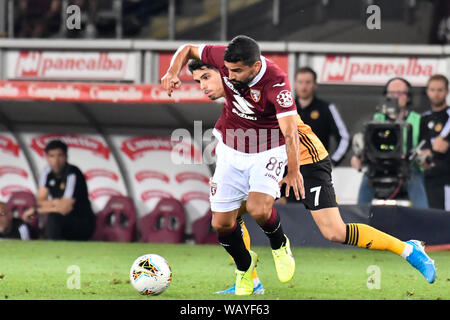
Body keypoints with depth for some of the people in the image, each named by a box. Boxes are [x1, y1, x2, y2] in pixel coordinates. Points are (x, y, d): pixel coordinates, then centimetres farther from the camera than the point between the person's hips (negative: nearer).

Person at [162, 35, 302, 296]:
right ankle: (245, 265, 32)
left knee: (258, 210, -27)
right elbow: (188, 50, 2)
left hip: (268, 152, -4)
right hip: (231, 151, 4)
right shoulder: (223, 58, -17)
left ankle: (280, 245, 8)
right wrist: (174, 73, -17)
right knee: (221, 223, 0)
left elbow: (290, 132, -33)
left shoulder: (276, 83, -29)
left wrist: (294, 172, -42)